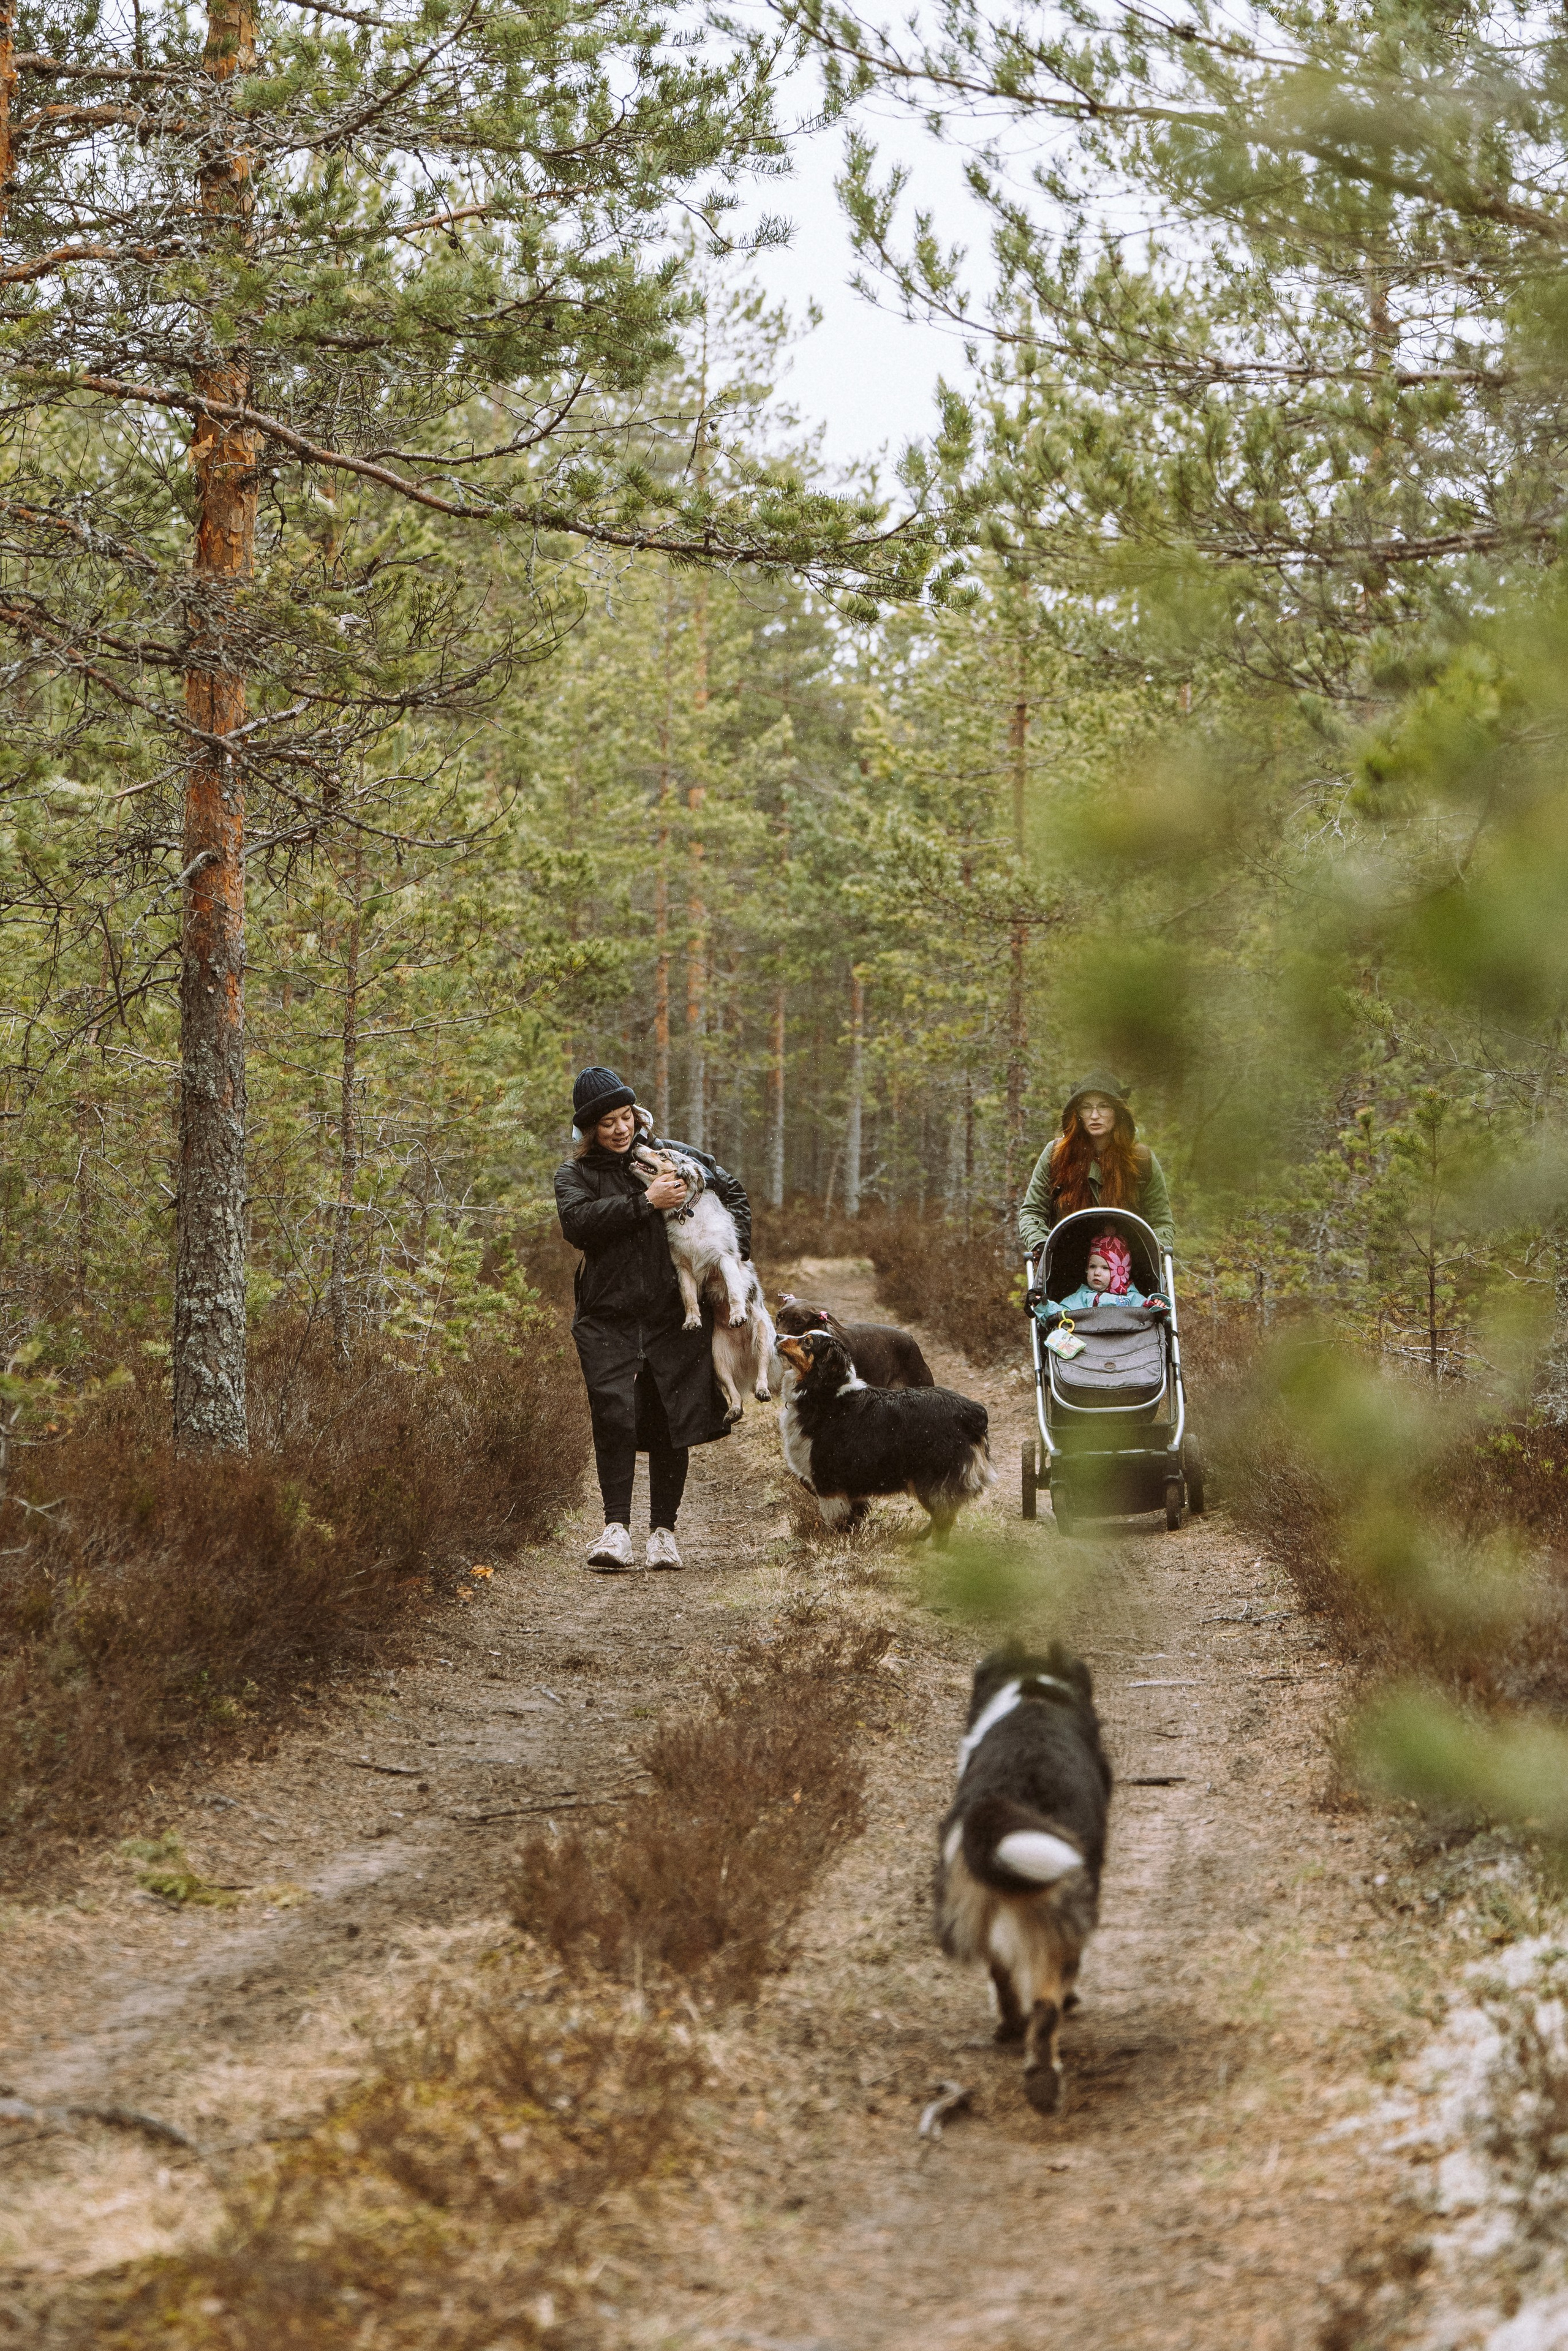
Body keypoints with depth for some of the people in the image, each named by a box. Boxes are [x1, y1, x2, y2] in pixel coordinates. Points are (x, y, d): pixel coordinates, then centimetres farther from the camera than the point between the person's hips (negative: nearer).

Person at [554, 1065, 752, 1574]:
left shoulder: (675, 1156, 10)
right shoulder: (575, 1175, 7)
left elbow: (733, 1194, 20)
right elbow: (578, 1223, -14)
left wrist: (735, 1251, 6)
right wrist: (644, 1203, -17)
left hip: (675, 1317, 1)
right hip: (608, 1319, -1)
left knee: (671, 1425, 3)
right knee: (615, 1416, -16)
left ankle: (663, 1531, 13)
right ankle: (617, 1528, -15)